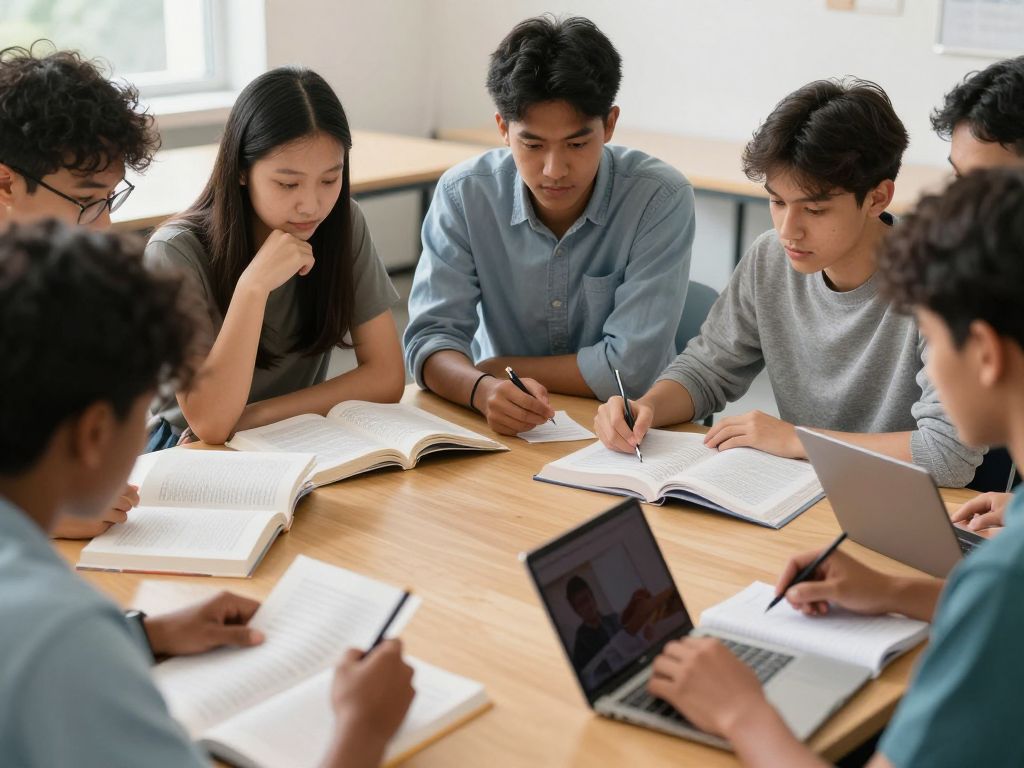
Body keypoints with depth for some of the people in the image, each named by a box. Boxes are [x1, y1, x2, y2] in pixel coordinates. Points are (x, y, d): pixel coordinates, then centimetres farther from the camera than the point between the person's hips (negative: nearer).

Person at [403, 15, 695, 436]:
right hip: (502, 431, 2)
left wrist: (497, 368, -11)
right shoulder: (463, 194, -8)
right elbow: (430, 338, -11)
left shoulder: (661, 199, -16)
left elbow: (631, 365, -19)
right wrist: (483, 388, -32)